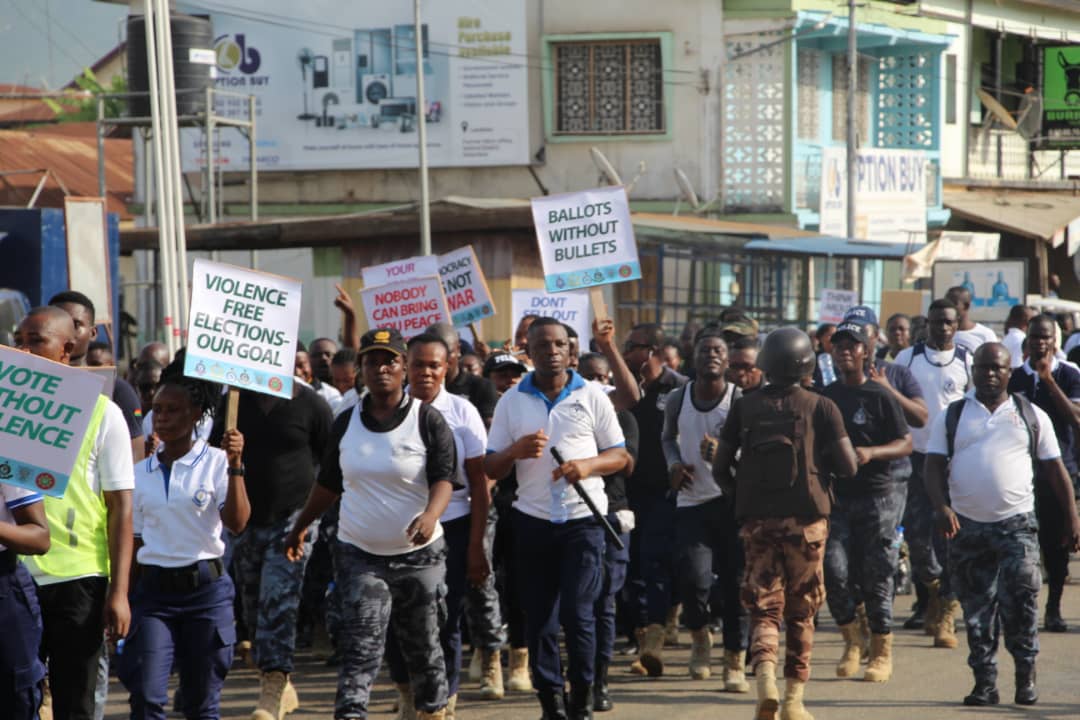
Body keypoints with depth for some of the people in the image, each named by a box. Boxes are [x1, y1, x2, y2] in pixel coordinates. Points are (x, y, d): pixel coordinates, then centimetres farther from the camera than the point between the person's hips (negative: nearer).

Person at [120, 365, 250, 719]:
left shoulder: (216, 462, -3)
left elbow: (237, 523, -16)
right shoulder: (140, 473, 8)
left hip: (205, 588, -2)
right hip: (153, 590, 2)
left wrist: (234, 466, -23)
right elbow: (133, 543, 14)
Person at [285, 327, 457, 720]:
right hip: (359, 555, 1)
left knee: (423, 647, 11)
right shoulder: (346, 423, 6)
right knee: (360, 648, -11)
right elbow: (328, 484, 17)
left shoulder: (428, 420, -5)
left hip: (418, 555, -1)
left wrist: (430, 515, -34)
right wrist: (301, 526, 19)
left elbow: (443, 479, -15)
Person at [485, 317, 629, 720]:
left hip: (583, 519, -2)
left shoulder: (592, 396, 3)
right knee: (539, 617, 4)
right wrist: (516, 450, -15)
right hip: (533, 520, 2)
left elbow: (620, 456, 5)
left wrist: (586, 465, -15)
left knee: (577, 613, -6)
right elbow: (490, 469, 6)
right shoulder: (511, 402, 6)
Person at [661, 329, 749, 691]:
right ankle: (699, 634, 15)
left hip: (733, 499, -2)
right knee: (692, 576, -15)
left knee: (735, 580, -1)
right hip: (691, 501, 2)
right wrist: (674, 464, 4)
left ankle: (735, 662, 10)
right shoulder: (678, 400, 5)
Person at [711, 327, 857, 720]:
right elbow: (848, 466, -6)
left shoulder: (744, 407, 2)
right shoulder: (821, 407, -4)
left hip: (757, 518, 1)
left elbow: (720, 468, 3)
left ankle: (765, 677, -19)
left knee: (763, 607, 6)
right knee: (801, 611, 10)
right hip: (806, 518, -1)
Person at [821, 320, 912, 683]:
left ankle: (882, 652, 12)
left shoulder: (879, 396, -4)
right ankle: (851, 639, 12)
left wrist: (871, 453, -21)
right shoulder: (826, 396, 10)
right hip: (837, 496, 3)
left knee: (876, 576, 0)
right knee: (835, 571, -9)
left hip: (878, 495, -3)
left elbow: (906, 444, -6)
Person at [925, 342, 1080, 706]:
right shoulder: (952, 417, 8)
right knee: (977, 609, 4)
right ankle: (984, 681, 11)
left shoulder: (1031, 416, 8)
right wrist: (942, 507, -15)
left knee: (1021, 600, -13)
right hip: (967, 526, 1)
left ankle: (1026, 675, 1)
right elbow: (935, 466, 2)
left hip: (1017, 523, -1)